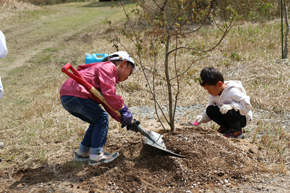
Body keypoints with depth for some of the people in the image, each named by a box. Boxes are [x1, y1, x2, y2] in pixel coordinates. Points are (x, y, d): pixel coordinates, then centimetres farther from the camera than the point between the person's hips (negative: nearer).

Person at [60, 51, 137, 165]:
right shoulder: (109, 67, -2)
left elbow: (109, 105, 26)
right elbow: (108, 94, -16)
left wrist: (123, 119, 17)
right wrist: (123, 108, -8)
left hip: (66, 98, 11)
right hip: (76, 95, -11)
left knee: (97, 122, 18)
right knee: (102, 119, -5)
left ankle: (82, 153, 25)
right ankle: (96, 156, -4)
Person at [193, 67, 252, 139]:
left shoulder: (233, 92, -28)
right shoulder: (213, 95, -5)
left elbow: (247, 106, -30)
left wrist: (231, 106, -40)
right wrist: (202, 117, -16)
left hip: (243, 118, -6)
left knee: (229, 113, -38)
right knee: (210, 110, -15)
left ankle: (238, 131, -6)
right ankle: (226, 127, 7)